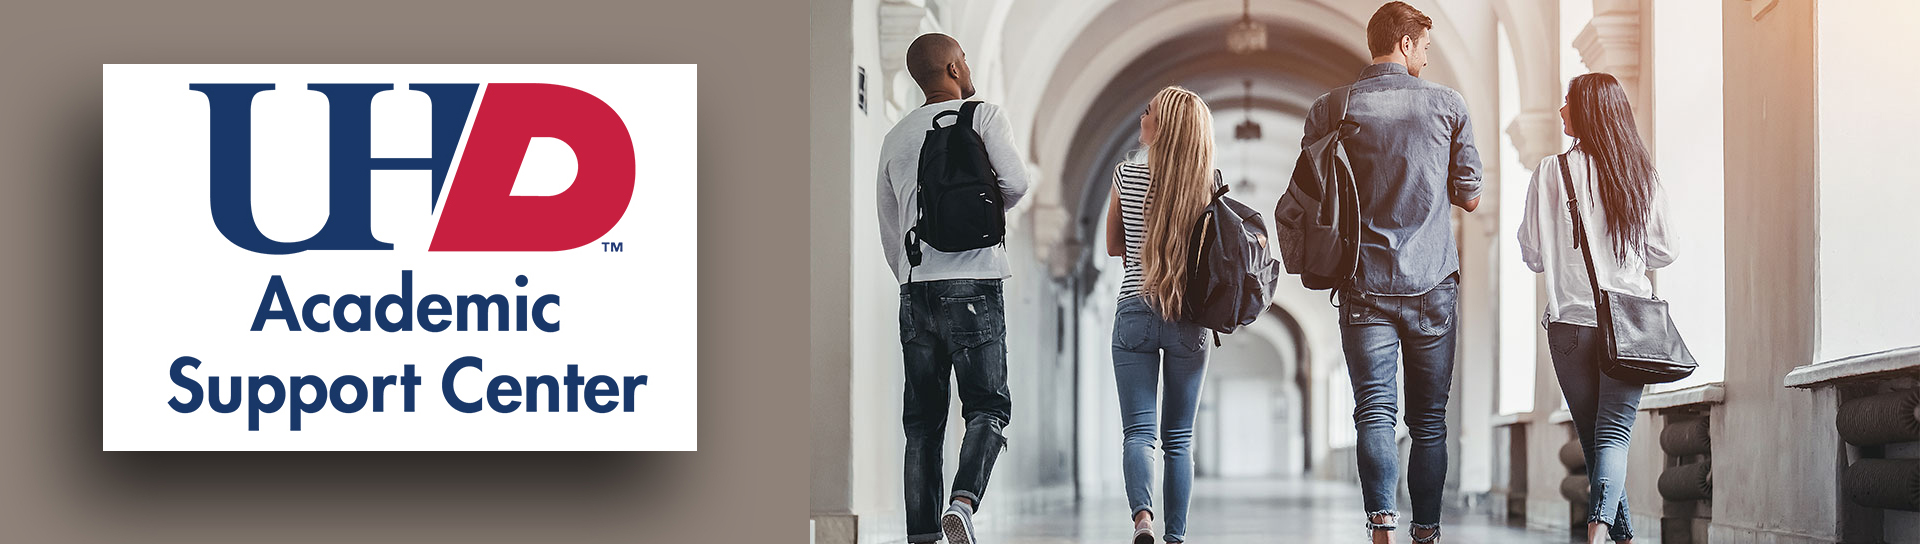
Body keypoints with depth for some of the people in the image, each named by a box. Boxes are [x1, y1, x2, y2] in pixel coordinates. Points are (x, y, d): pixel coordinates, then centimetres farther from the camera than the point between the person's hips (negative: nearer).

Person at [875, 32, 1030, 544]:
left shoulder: (895, 137, 16)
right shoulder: (983, 116, 1)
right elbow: (1015, 182, -12)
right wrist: (992, 208, 9)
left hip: (915, 289, 5)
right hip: (972, 284, -4)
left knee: (923, 419, 7)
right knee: (988, 407, 1)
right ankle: (963, 501, -22)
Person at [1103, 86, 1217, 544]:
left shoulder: (1127, 175, -3)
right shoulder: (1208, 185, -2)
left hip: (1135, 313, -1)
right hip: (1189, 318, 1)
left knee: (1137, 431, -2)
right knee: (1179, 438, 10)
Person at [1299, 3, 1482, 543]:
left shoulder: (1329, 110, 1)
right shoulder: (1447, 104, 1)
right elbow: (1470, 196, 7)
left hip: (1365, 283, 0)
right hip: (1433, 285, 0)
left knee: (1374, 411, -4)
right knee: (1429, 418, 9)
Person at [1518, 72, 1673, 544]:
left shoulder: (1552, 172, -3)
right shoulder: (1642, 175, 5)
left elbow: (1533, 254, 1)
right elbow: (1662, 253, 11)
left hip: (1571, 319, -1)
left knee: (1593, 438, 10)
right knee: (1615, 432, -4)